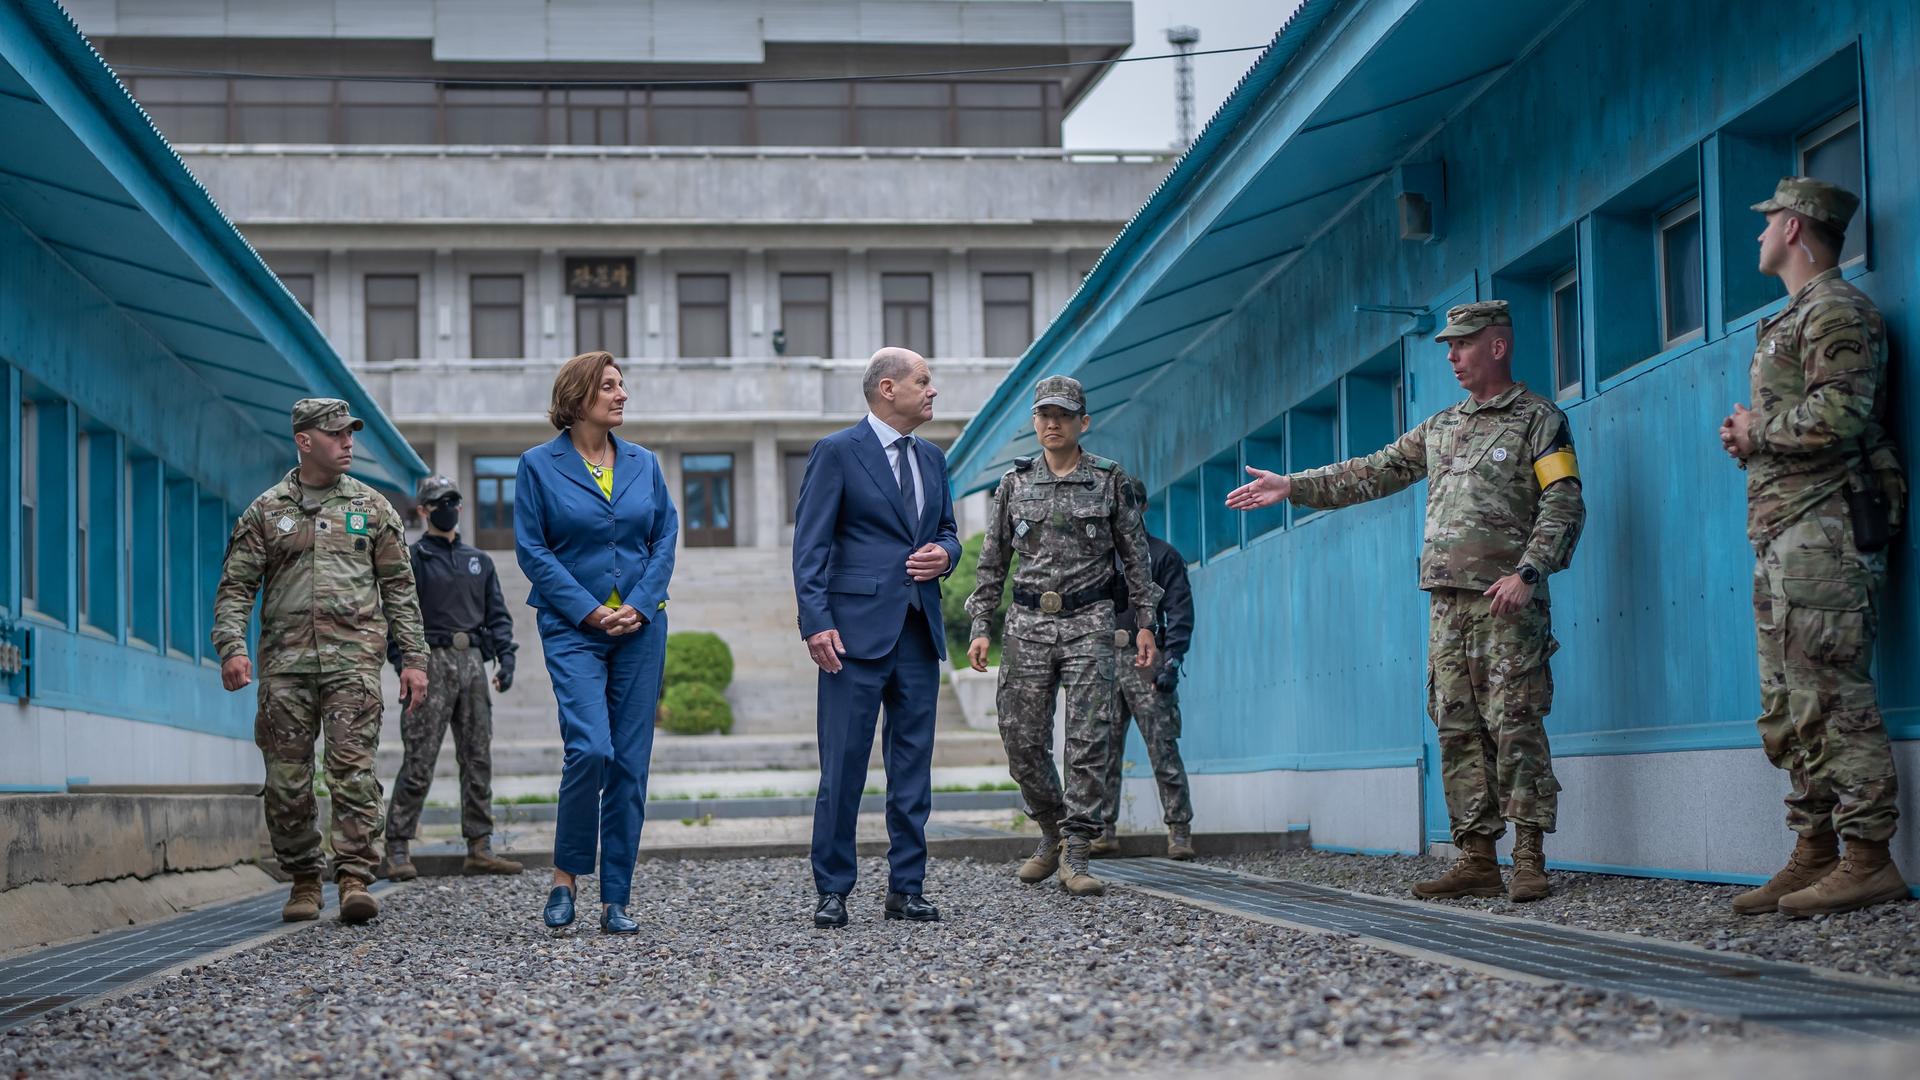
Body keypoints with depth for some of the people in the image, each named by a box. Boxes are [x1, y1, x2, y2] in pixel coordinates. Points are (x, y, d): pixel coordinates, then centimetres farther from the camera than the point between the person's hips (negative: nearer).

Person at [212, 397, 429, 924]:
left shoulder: (372, 508, 12)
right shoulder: (265, 512, 10)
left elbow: (399, 588, 12)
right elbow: (235, 587, 8)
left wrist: (414, 658, 5)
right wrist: (232, 647, -8)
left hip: (353, 659, -1)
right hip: (285, 662, 1)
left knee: (353, 771, -11)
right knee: (287, 781, 2)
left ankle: (355, 880, -11)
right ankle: (304, 881, 13)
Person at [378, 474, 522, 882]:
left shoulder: (479, 561, 19)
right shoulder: (411, 559, 3)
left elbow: (497, 614, 19)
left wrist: (506, 657, 4)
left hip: (472, 664, 6)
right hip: (431, 661, -6)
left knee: (479, 759, 4)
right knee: (419, 762, -10)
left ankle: (480, 848, 7)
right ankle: (396, 851, -8)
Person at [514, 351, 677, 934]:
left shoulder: (644, 463, 10)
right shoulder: (539, 464, 0)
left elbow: (666, 537, 9)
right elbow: (531, 548, -4)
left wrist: (639, 606, -6)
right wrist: (591, 611, -12)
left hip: (640, 625, 4)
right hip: (572, 626, -4)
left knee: (631, 761, 2)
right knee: (591, 748, -19)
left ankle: (616, 901, 8)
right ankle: (565, 875, 2)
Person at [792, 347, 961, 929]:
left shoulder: (931, 457, 17)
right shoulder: (836, 452, -3)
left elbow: (947, 531, 26)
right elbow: (810, 545, -7)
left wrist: (944, 554, 2)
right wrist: (817, 622, -15)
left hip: (919, 632, 6)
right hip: (858, 630, -6)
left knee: (913, 766, 7)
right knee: (843, 767, -4)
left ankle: (906, 888, 14)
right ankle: (832, 891, 4)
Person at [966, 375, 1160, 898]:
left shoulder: (1110, 480, 4)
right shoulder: (1015, 482, 9)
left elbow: (1135, 556, 8)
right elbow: (992, 562, 12)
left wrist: (1145, 622, 2)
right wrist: (981, 626, 5)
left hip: (1088, 623, -2)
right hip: (1027, 624, 2)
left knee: (1089, 741, -9)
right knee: (1022, 740, 1)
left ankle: (1075, 855, -5)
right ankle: (1052, 833, 23)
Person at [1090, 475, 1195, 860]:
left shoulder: (1163, 555, 10)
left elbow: (1180, 612, 2)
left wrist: (1172, 660, -10)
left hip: (1145, 662, -3)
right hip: (1104, 660, 3)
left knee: (1163, 750, -7)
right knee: (1103, 752, 1)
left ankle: (1179, 830, -4)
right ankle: (1104, 830, 5)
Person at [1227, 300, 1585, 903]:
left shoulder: (1539, 420, 1)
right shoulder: (1441, 427, 22)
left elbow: (1564, 506, -7)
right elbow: (1374, 474, 24)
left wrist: (1528, 572, -20)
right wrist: (1292, 487, 19)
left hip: (1506, 602, -7)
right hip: (1448, 603, 7)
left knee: (1515, 727, -10)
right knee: (1458, 730, 3)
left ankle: (1529, 860, -9)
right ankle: (1477, 859, 5)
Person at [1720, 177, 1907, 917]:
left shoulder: (1837, 312, -6)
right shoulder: (1789, 322, 25)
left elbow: (1838, 416, -20)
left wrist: (1756, 431, -7)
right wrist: (1748, 441, 9)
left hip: (1824, 526, -10)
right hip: (1782, 533, 10)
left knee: (1831, 696, -12)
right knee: (1790, 708, 8)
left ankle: (1868, 860, -12)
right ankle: (1815, 855, 11)